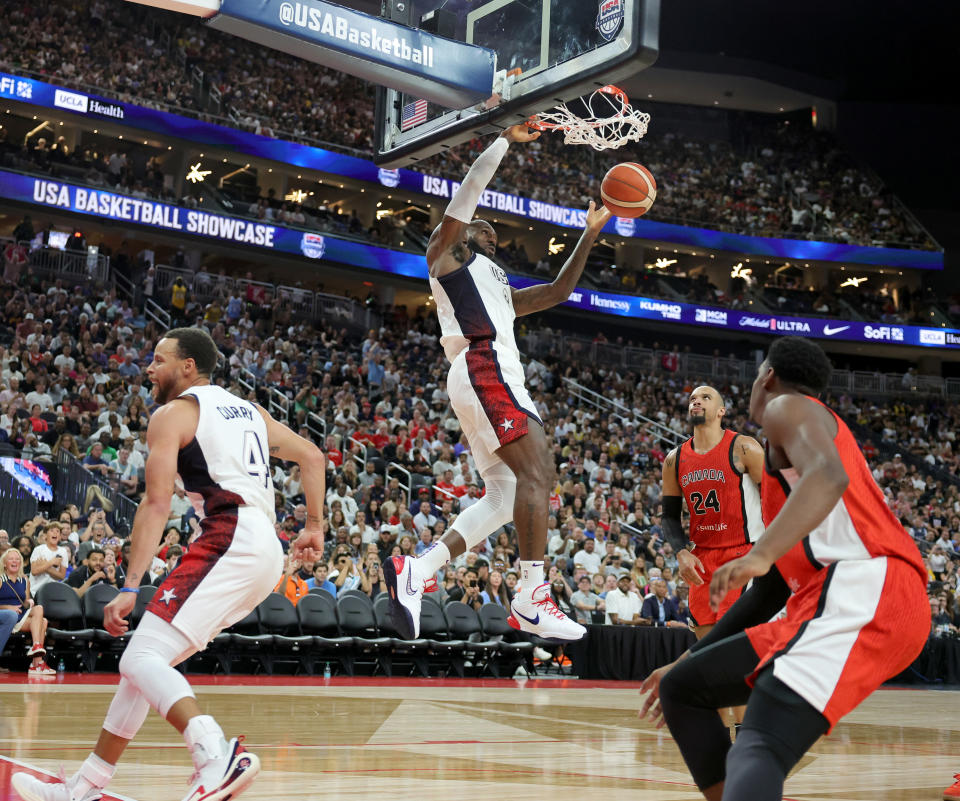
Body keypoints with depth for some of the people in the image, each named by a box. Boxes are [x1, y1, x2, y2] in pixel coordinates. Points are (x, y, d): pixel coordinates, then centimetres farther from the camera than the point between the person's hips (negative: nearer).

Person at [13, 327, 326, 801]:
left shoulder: (173, 414, 2)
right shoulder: (249, 410, 26)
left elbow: (157, 503, -9)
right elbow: (312, 457, 24)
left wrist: (129, 588, -13)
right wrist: (314, 525, 27)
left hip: (228, 542, -9)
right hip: (267, 553, 9)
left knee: (142, 658, -16)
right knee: (145, 661, 15)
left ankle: (218, 756, -38)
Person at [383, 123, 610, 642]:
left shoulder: (499, 288, 37)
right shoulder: (447, 250, 15)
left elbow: (558, 291, 38)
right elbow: (473, 183, 5)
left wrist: (589, 235, 35)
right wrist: (507, 137, 10)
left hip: (496, 377, 9)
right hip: (484, 368, -9)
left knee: (504, 498, -2)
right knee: (538, 472, -20)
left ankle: (415, 571, -8)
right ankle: (532, 597, -26)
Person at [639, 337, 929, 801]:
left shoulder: (788, 406, 6)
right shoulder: (783, 452, 33)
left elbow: (829, 477, -19)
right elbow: (774, 586, 35)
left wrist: (759, 555, -32)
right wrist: (690, 658, 35)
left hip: (863, 594, -10)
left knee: (758, 750, -29)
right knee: (681, 688, 16)